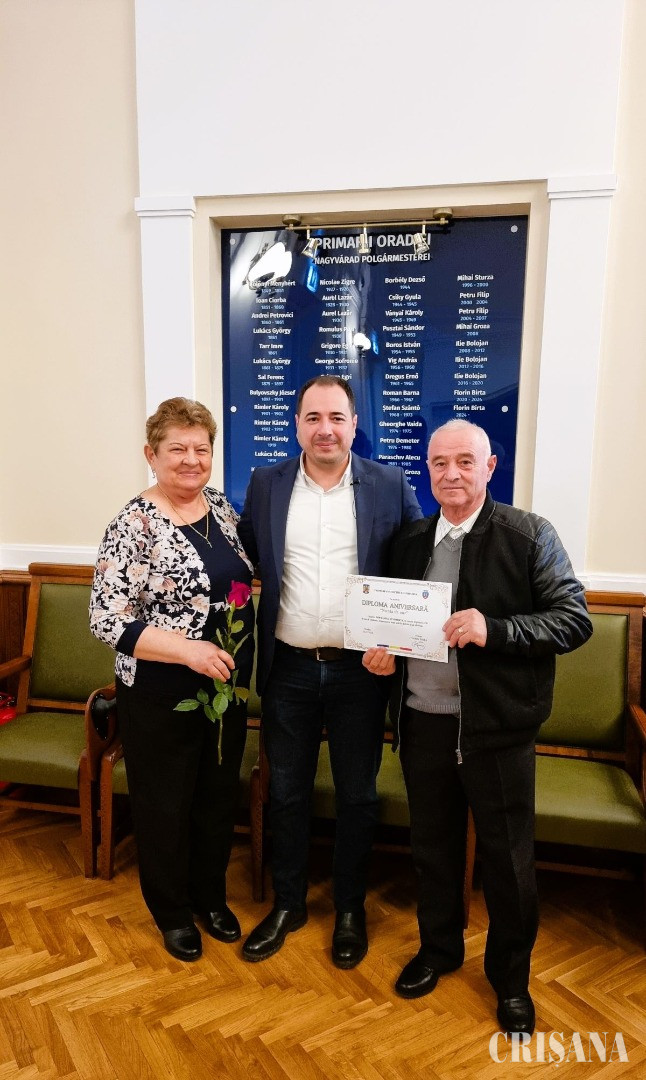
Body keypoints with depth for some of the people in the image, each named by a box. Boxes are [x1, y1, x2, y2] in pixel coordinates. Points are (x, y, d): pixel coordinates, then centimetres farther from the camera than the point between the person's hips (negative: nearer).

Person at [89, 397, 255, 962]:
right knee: (165, 806, 14)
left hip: (227, 688, 6)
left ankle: (212, 896, 43)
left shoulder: (221, 506, 2)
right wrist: (187, 649, -25)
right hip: (162, 698, -5)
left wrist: (245, 664, 4)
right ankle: (173, 912, 38)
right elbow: (107, 619, -19)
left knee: (220, 797, 20)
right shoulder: (133, 525, -17)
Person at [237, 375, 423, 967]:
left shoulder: (390, 486, -4)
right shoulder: (266, 484, 1)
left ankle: (350, 908, 38)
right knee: (286, 791, 17)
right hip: (288, 669, 2)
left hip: (360, 670, -1)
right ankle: (288, 902, 40)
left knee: (357, 795, 15)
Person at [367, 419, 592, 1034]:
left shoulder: (528, 536, -8)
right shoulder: (411, 540, 6)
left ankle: (511, 976, 39)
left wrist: (494, 630, -26)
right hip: (423, 721, 4)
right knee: (432, 844, 20)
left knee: (508, 857, 13)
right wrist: (382, 648, -5)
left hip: (496, 726, -3)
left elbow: (574, 620, -12)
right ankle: (438, 948, 46)